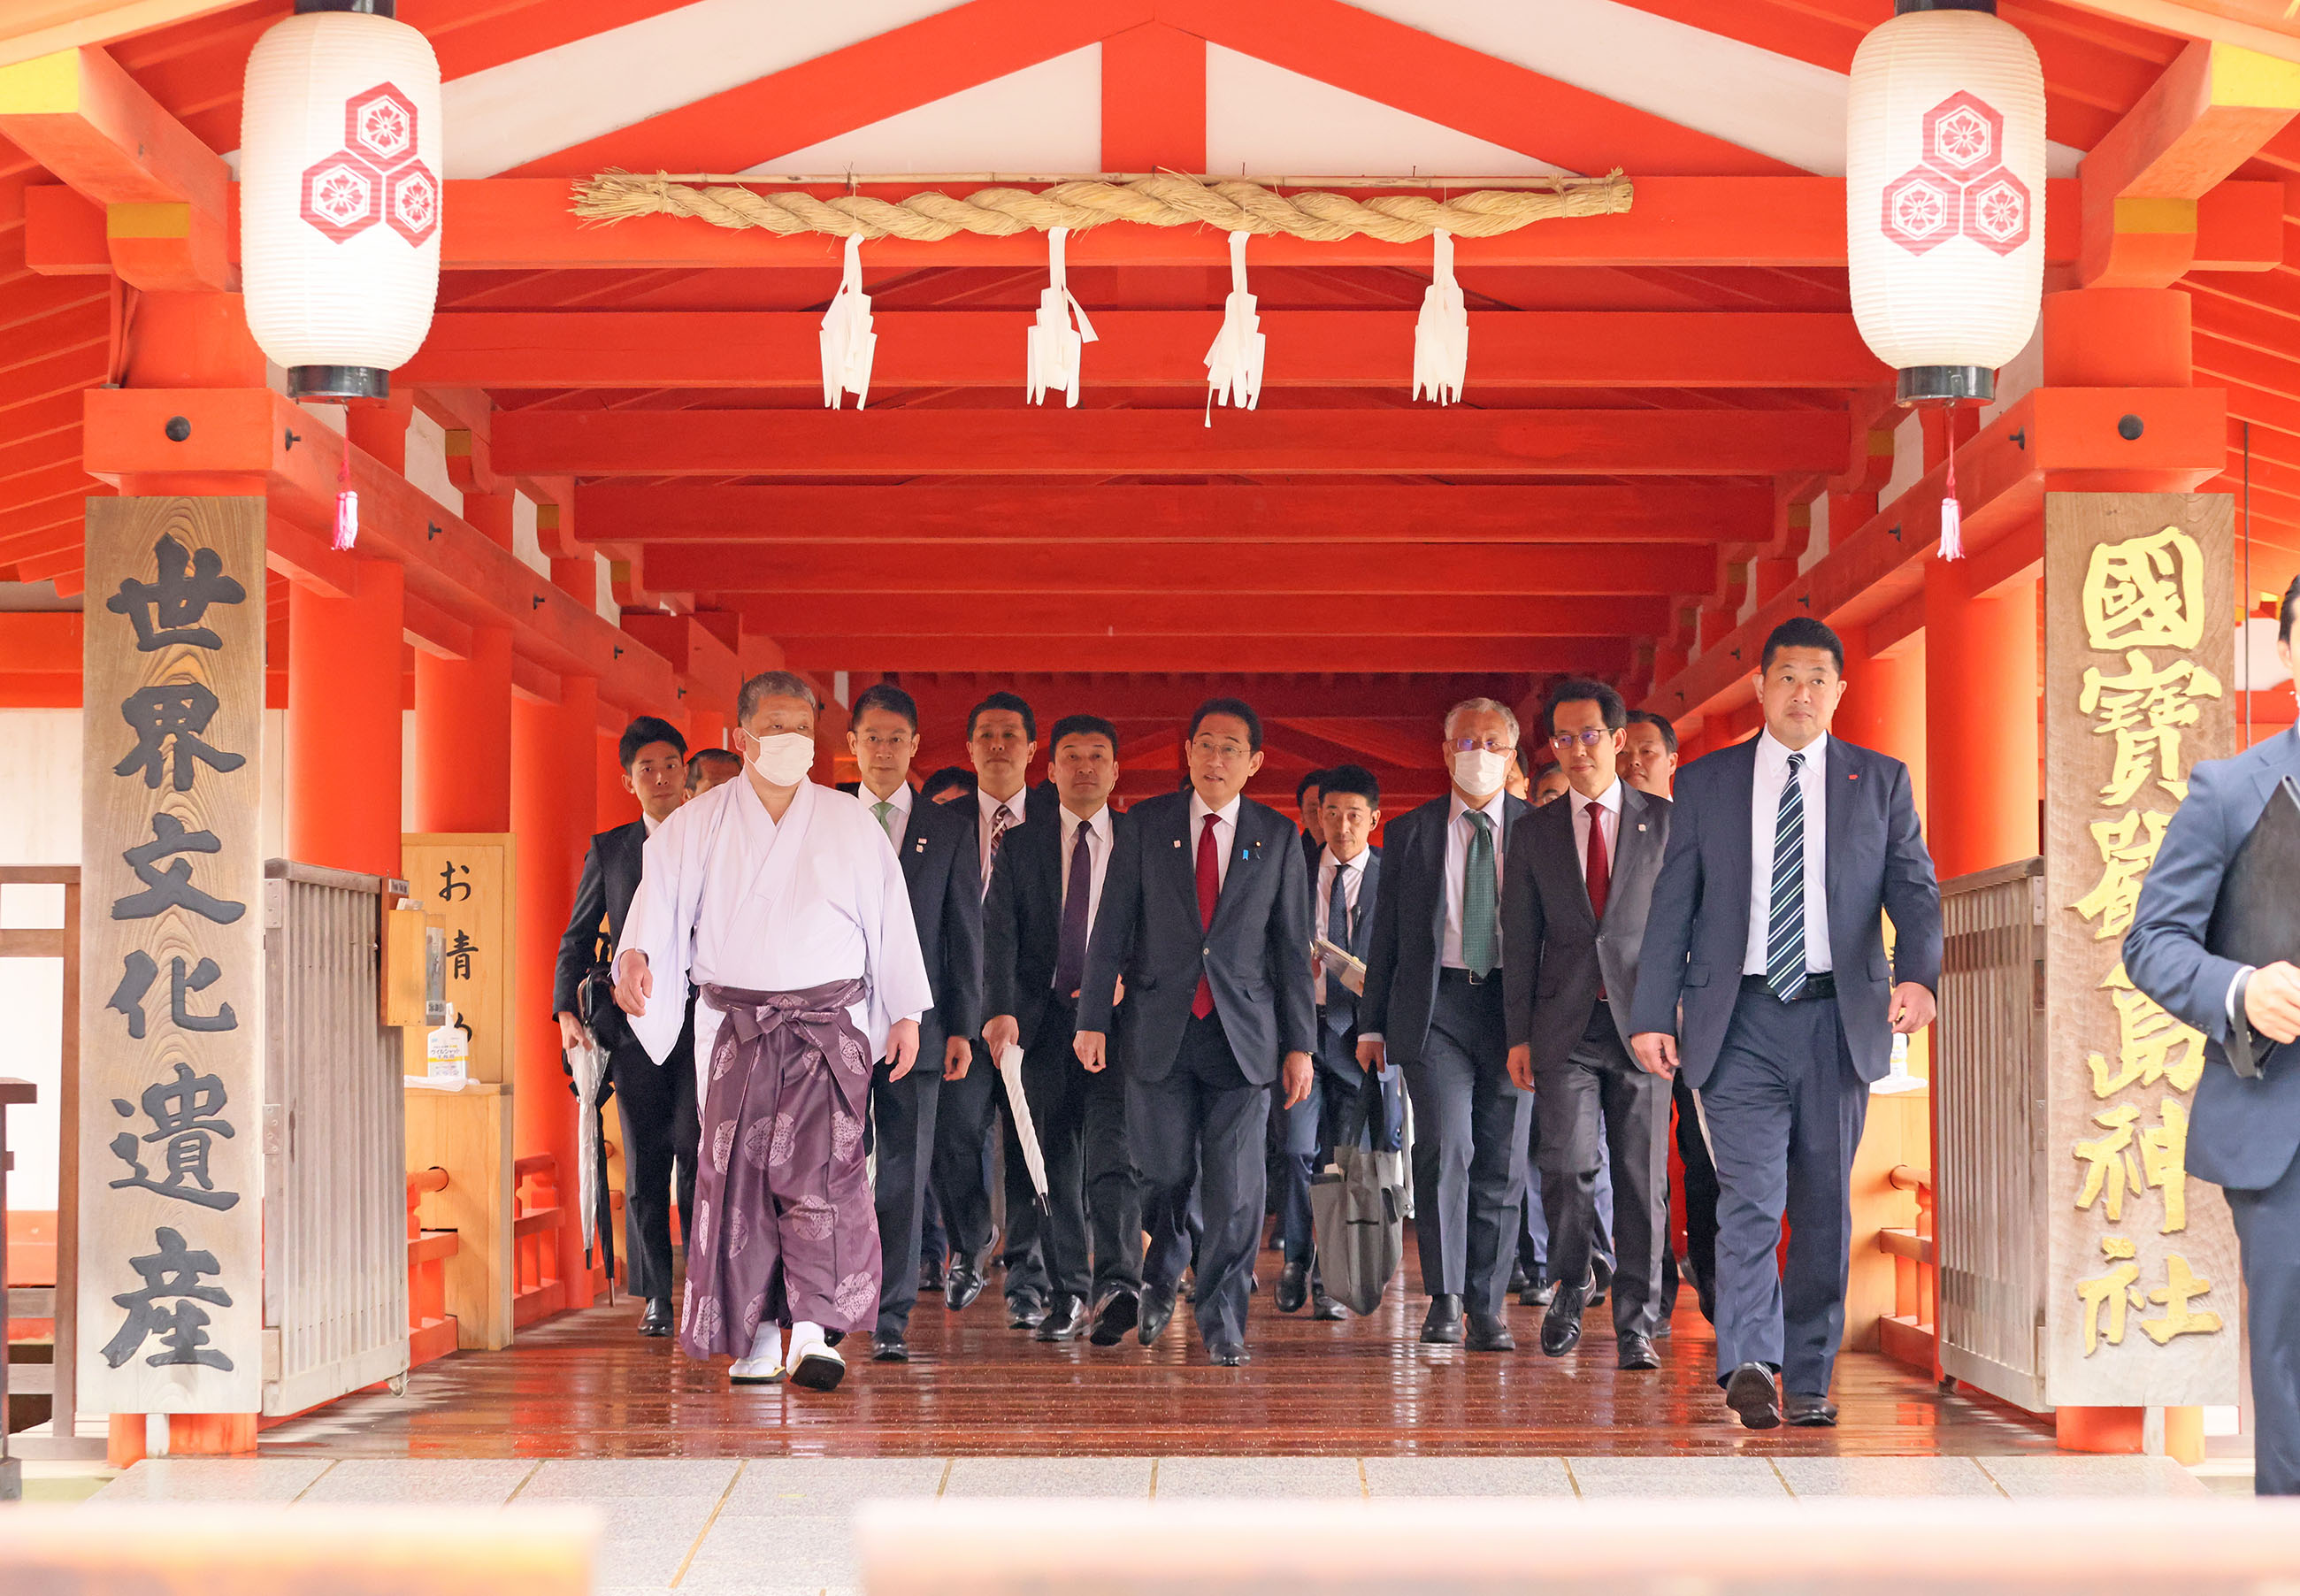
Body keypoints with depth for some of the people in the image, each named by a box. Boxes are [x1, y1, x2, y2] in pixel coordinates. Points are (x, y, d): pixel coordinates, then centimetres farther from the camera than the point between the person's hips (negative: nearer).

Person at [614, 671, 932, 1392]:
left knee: (819, 1167, -14)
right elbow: (661, 897, -3)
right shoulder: (696, 826, 8)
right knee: (738, 1174, -3)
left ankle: (812, 1332, -17)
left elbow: (890, 920, 11)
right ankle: (758, 1333, 5)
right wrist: (636, 955, -23)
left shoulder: (851, 824, 9)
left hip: (830, 1023, -1)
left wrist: (906, 1011, 8)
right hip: (734, 1025, 1)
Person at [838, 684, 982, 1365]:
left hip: (914, 1023, 0)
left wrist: (962, 1027, 1)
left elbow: (966, 931, 7)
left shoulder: (949, 830, 8)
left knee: (905, 1174, 1)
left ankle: (891, 1320, 6)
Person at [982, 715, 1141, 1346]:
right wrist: (1001, 1009, -18)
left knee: (1112, 1146, -17)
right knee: (1054, 1160, 5)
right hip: (1043, 1017, 2)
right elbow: (998, 932, -3)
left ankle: (1117, 1283, -27)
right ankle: (1068, 1294, 12)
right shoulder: (1019, 846, 9)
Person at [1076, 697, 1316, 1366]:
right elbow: (1112, 926, 5)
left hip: (1243, 1031, 0)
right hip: (1160, 1028, 0)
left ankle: (1222, 1324, 8)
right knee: (1162, 1174, 5)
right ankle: (1156, 1285, 32)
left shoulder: (1277, 836, 6)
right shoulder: (1147, 823, 5)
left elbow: (1293, 946, 6)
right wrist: (1093, 1019, -1)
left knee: (1235, 1187, -4)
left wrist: (1300, 1043, 3)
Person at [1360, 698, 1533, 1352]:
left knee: (1502, 1163, 3)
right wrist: (1372, 1023, 7)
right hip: (1433, 1004, -1)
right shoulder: (1409, 832, 9)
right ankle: (1444, 1302, -10)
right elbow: (1387, 931, 11)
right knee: (1445, 1145, -15)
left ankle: (1486, 1309, 12)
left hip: (1514, 1008, 1)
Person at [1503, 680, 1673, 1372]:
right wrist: (1518, 1035, 3)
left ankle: (1636, 1325, 6)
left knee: (1642, 1176, -1)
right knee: (1566, 1166, -6)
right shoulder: (1535, 834, 10)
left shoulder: (1663, 822, 6)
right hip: (1565, 1026, 1)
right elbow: (1520, 941, 10)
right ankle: (1571, 1288, 19)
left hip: (1643, 1021, -1)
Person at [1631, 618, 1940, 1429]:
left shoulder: (1880, 782, 9)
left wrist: (1917, 973, -19)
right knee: (1750, 1191, -15)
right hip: (1741, 1019, -1)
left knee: (1825, 1205, 5)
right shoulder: (1705, 784, 9)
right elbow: (1671, 907, 8)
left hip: (1839, 1018, 1)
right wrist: (1652, 1014, -1)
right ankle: (1749, 1368, -21)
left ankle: (1808, 1379, 13)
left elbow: (1913, 890, 0)